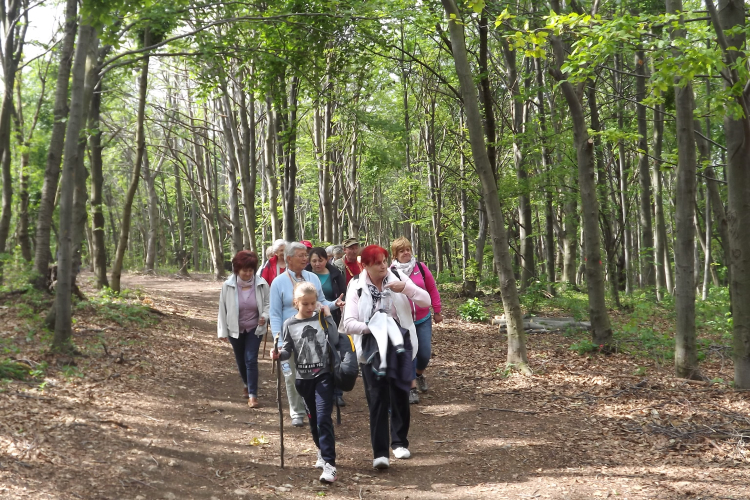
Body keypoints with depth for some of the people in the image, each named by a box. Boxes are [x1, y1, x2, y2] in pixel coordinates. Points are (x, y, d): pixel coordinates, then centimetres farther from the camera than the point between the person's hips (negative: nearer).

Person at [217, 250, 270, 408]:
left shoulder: (261, 284, -15)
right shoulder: (228, 286, -14)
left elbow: (267, 303, 0)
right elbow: (222, 309, -6)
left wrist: (265, 316, -20)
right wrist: (223, 331, -3)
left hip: (255, 328, -2)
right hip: (235, 329, 2)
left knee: (251, 360, -9)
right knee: (241, 360, 16)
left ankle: (252, 395, -5)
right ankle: (247, 385, 42)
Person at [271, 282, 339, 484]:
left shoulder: (321, 318, -1)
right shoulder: (289, 324, 2)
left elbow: (335, 340, -11)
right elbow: (288, 351, 5)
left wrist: (329, 317, -11)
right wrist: (279, 354, -16)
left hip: (323, 375, -3)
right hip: (303, 378, 3)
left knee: (323, 418, -13)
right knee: (313, 418, 15)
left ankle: (329, 464, -13)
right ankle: (322, 451, 39)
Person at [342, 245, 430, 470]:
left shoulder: (397, 278, 1)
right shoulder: (357, 287, -5)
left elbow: (426, 301, -3)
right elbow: (348, 324, -10)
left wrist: (406, 288, -19)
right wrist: (371, 327, -26)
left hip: (400, 345, 2)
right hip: (372, 348, -2)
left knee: (400, 394, 8)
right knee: (377, 399, -6)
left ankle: (400, 442, 28)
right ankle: (380, 452, -3)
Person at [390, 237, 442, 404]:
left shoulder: (421, 267, -1)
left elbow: (432, 289, 6)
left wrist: (437, 311, 8)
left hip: (423, 319, 2)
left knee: (425, 353, 4)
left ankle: (419, 374, 35)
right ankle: (412, 388, 7)